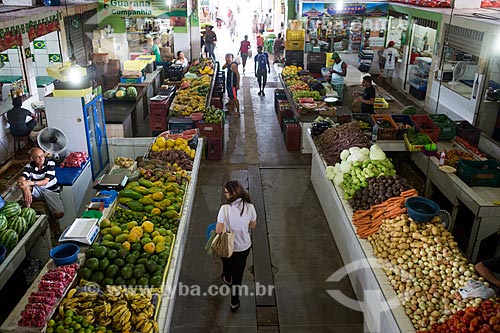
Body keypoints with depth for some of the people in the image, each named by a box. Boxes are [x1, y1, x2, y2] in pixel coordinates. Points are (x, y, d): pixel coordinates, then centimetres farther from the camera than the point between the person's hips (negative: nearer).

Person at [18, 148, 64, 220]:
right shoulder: (29, 166, -8)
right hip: (37, 191, 2)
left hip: (51, 191, -2)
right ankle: (27, 208, -14)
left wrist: (31, 183, -40)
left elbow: (45, 181, -23)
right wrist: (26, 189, -44)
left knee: (59, 214, -26)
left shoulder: (50, 164, -15)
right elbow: (21, 179, -23)